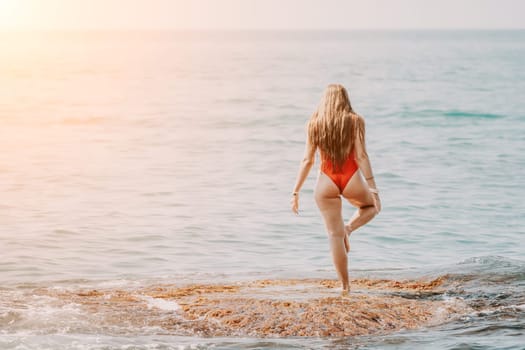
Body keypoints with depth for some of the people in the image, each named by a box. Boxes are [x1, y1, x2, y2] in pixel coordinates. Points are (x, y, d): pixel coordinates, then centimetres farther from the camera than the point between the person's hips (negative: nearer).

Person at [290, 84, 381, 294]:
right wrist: (372, 187, -8)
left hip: (326, 182, 1)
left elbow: (307, 160, 1)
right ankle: (349, 227, 0)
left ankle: (345, 286, 4)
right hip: (351, 180, -1)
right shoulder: (355, 121, -3)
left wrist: (296, 191, 5)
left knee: (335, 235, 7)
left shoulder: (314, 124, 2)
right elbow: (361, 156, -10)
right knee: (372, 206, 30)